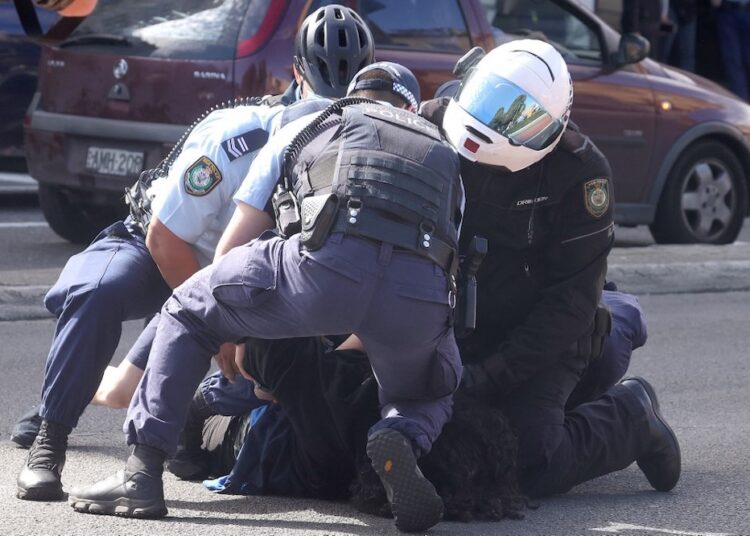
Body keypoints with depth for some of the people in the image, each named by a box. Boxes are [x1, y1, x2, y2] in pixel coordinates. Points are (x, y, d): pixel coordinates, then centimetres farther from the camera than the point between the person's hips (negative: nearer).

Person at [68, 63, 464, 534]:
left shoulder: (303, 130, 34)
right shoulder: (445, 155, 39)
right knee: (428, 398, 32)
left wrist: (233, 341, 47)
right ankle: (401, 441, -5)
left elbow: (232, 242, 33)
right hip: (422, 295, 2)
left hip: (330, 260, -2)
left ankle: (143, 475, 10)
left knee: (187, 313, 22)